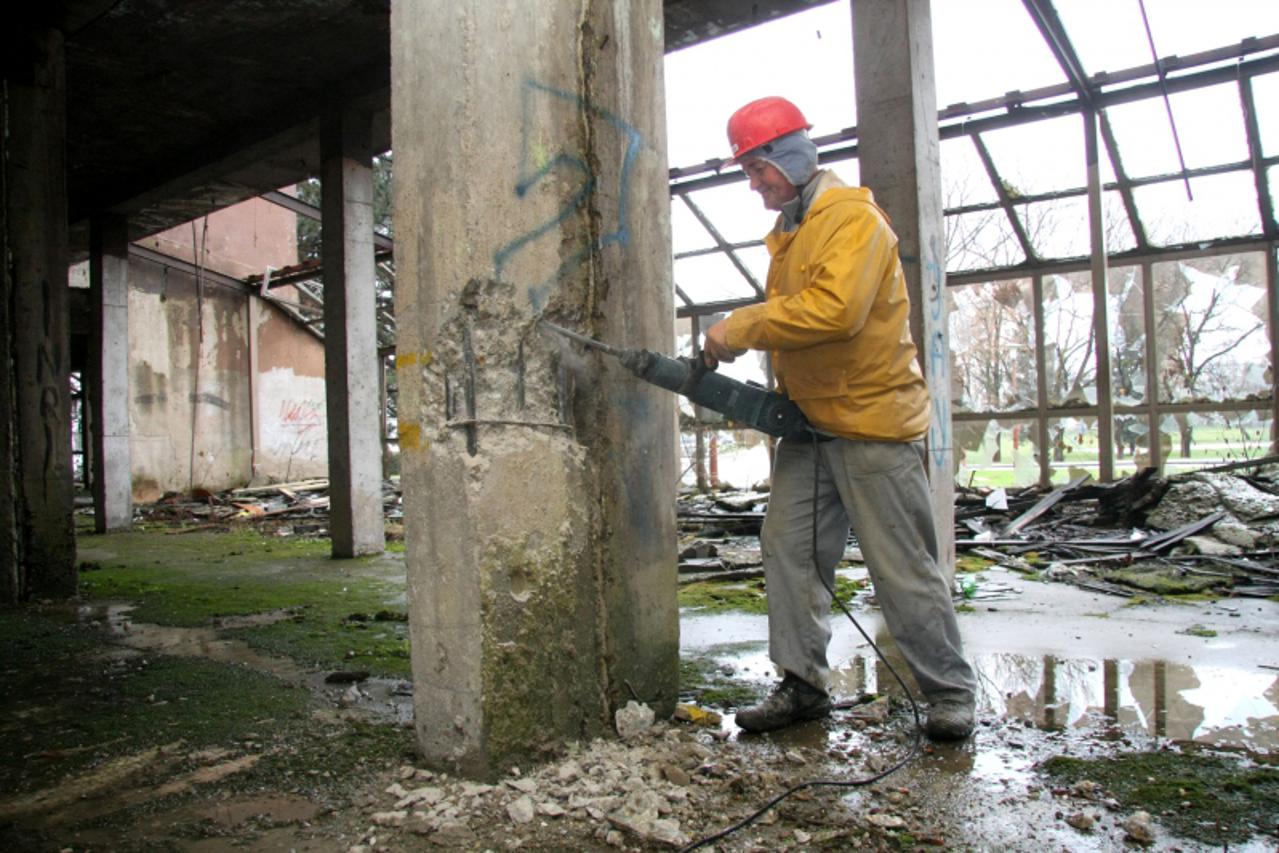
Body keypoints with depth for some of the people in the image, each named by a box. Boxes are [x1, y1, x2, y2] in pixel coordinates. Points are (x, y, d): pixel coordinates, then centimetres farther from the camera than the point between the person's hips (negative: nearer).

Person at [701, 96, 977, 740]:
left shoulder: (854, 218, -12)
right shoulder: (787, 232, 17)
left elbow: (835, 308, -28)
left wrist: (741, 328, -21)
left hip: (872, 422, -8)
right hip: (809, 422, 9)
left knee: (902, 566, -1)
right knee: (787, 546, 5)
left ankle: (950, 692, 16)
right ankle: (803, 685, 16)